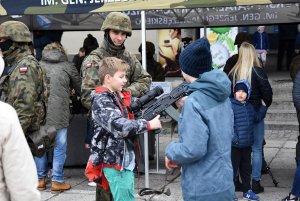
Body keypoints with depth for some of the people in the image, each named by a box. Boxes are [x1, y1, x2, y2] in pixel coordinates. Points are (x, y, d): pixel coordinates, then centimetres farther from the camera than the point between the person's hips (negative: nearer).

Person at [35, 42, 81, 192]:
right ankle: (57, 181, 9)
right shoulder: (67, 66, 6)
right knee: (59, 148, 6)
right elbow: (79, 88, 15)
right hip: (59, 113, -3)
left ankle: (40, 179, 21)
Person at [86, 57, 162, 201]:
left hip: (126, 159, 9)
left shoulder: (117, 97, 14)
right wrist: (148, 124, -22)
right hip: (114, 161, -9)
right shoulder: (101, 101, -14)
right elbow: (119, 126, -26)